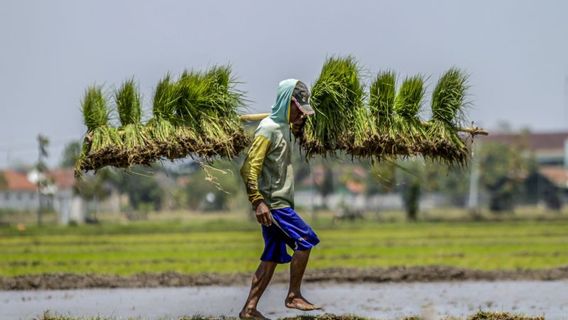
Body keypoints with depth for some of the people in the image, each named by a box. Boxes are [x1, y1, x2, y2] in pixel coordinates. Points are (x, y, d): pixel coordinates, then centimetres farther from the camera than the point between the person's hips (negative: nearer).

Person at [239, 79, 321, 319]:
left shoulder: (284, 127, 14)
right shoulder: (268, 129, -13)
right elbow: (249, 167, -20)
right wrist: (257, 202, -26)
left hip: (280, 202, 9)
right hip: (272, 203, -9)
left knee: (272, 257, 7)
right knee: (305, 239, -11)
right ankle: (293, 296, -3)